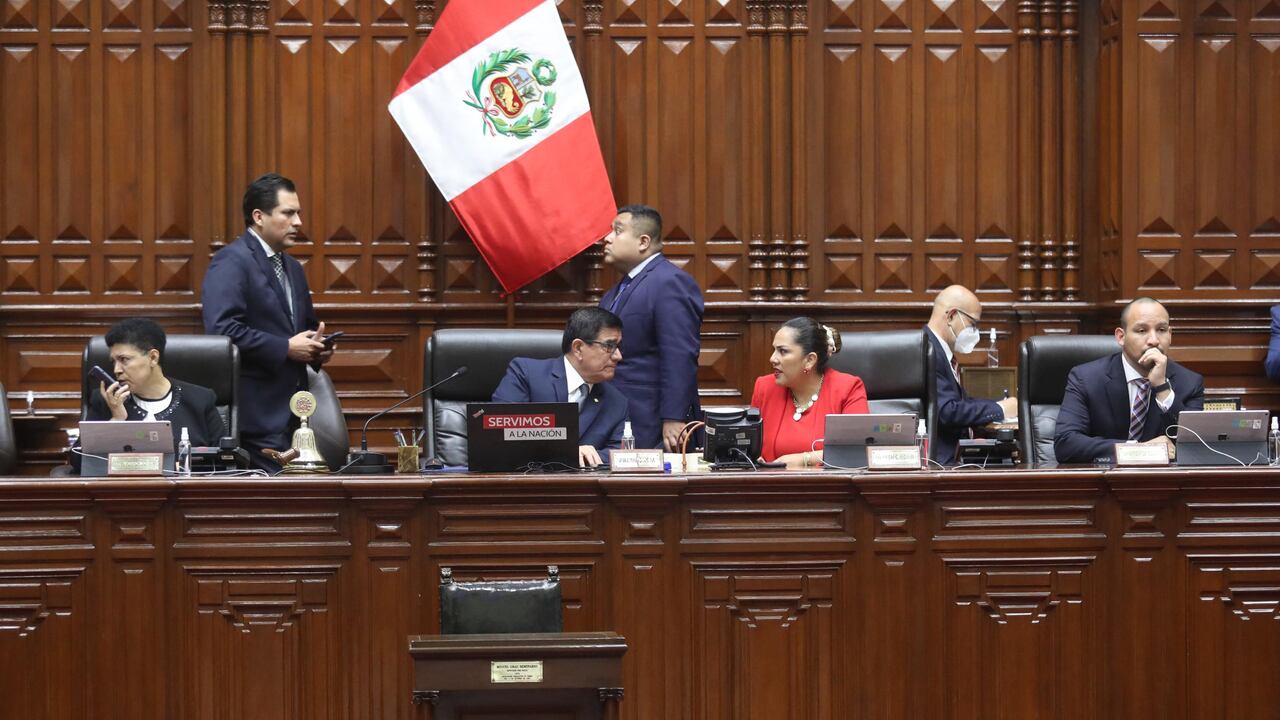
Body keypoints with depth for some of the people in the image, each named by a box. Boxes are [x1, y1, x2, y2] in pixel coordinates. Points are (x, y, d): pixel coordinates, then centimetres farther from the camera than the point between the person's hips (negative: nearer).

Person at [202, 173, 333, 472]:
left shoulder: (293, 268, 21)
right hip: (258, 411, -8)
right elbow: (222, 329, -20)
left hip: (292, 411, 8)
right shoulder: (231, 262, -8)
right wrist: (285, 348, -18)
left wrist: (316, 348, 8)